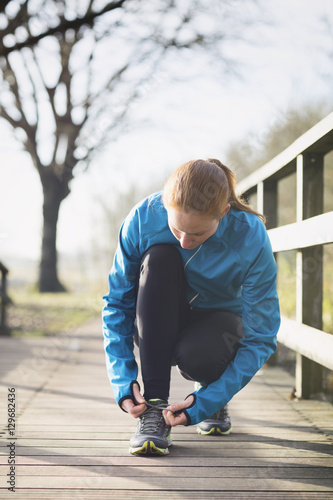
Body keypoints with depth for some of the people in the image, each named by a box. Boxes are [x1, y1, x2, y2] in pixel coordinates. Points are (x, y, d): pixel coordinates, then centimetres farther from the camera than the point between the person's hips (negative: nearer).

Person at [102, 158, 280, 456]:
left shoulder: (252, 240, -28)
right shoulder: (144, 218, -24)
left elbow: (260, 339, -22)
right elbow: (117, 303, -13)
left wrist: (206, 402, -30)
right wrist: (122, 379, -24)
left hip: (218, 318, -1)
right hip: (159, 326, 2)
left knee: (196, 355, -38)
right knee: (159, 258, -30)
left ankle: (214, 396, 4)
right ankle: (155, 405, -29)